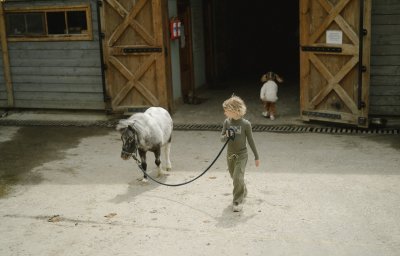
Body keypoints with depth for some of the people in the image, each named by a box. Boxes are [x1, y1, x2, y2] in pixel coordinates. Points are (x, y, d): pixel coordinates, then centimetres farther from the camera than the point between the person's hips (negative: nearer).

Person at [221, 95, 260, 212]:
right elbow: (222, 139, 0)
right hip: (230, 154, 4)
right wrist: (226, 136, -25)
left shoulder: (245, 124, -13)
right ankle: (243, 192, 44)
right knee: (234, 177, 18)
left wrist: (256, 157, 1)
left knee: (238, 178, -13)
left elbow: (250, 141, -4)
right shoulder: (227, 122, -4)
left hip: (241, 155, -4)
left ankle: (237, 201, -1)